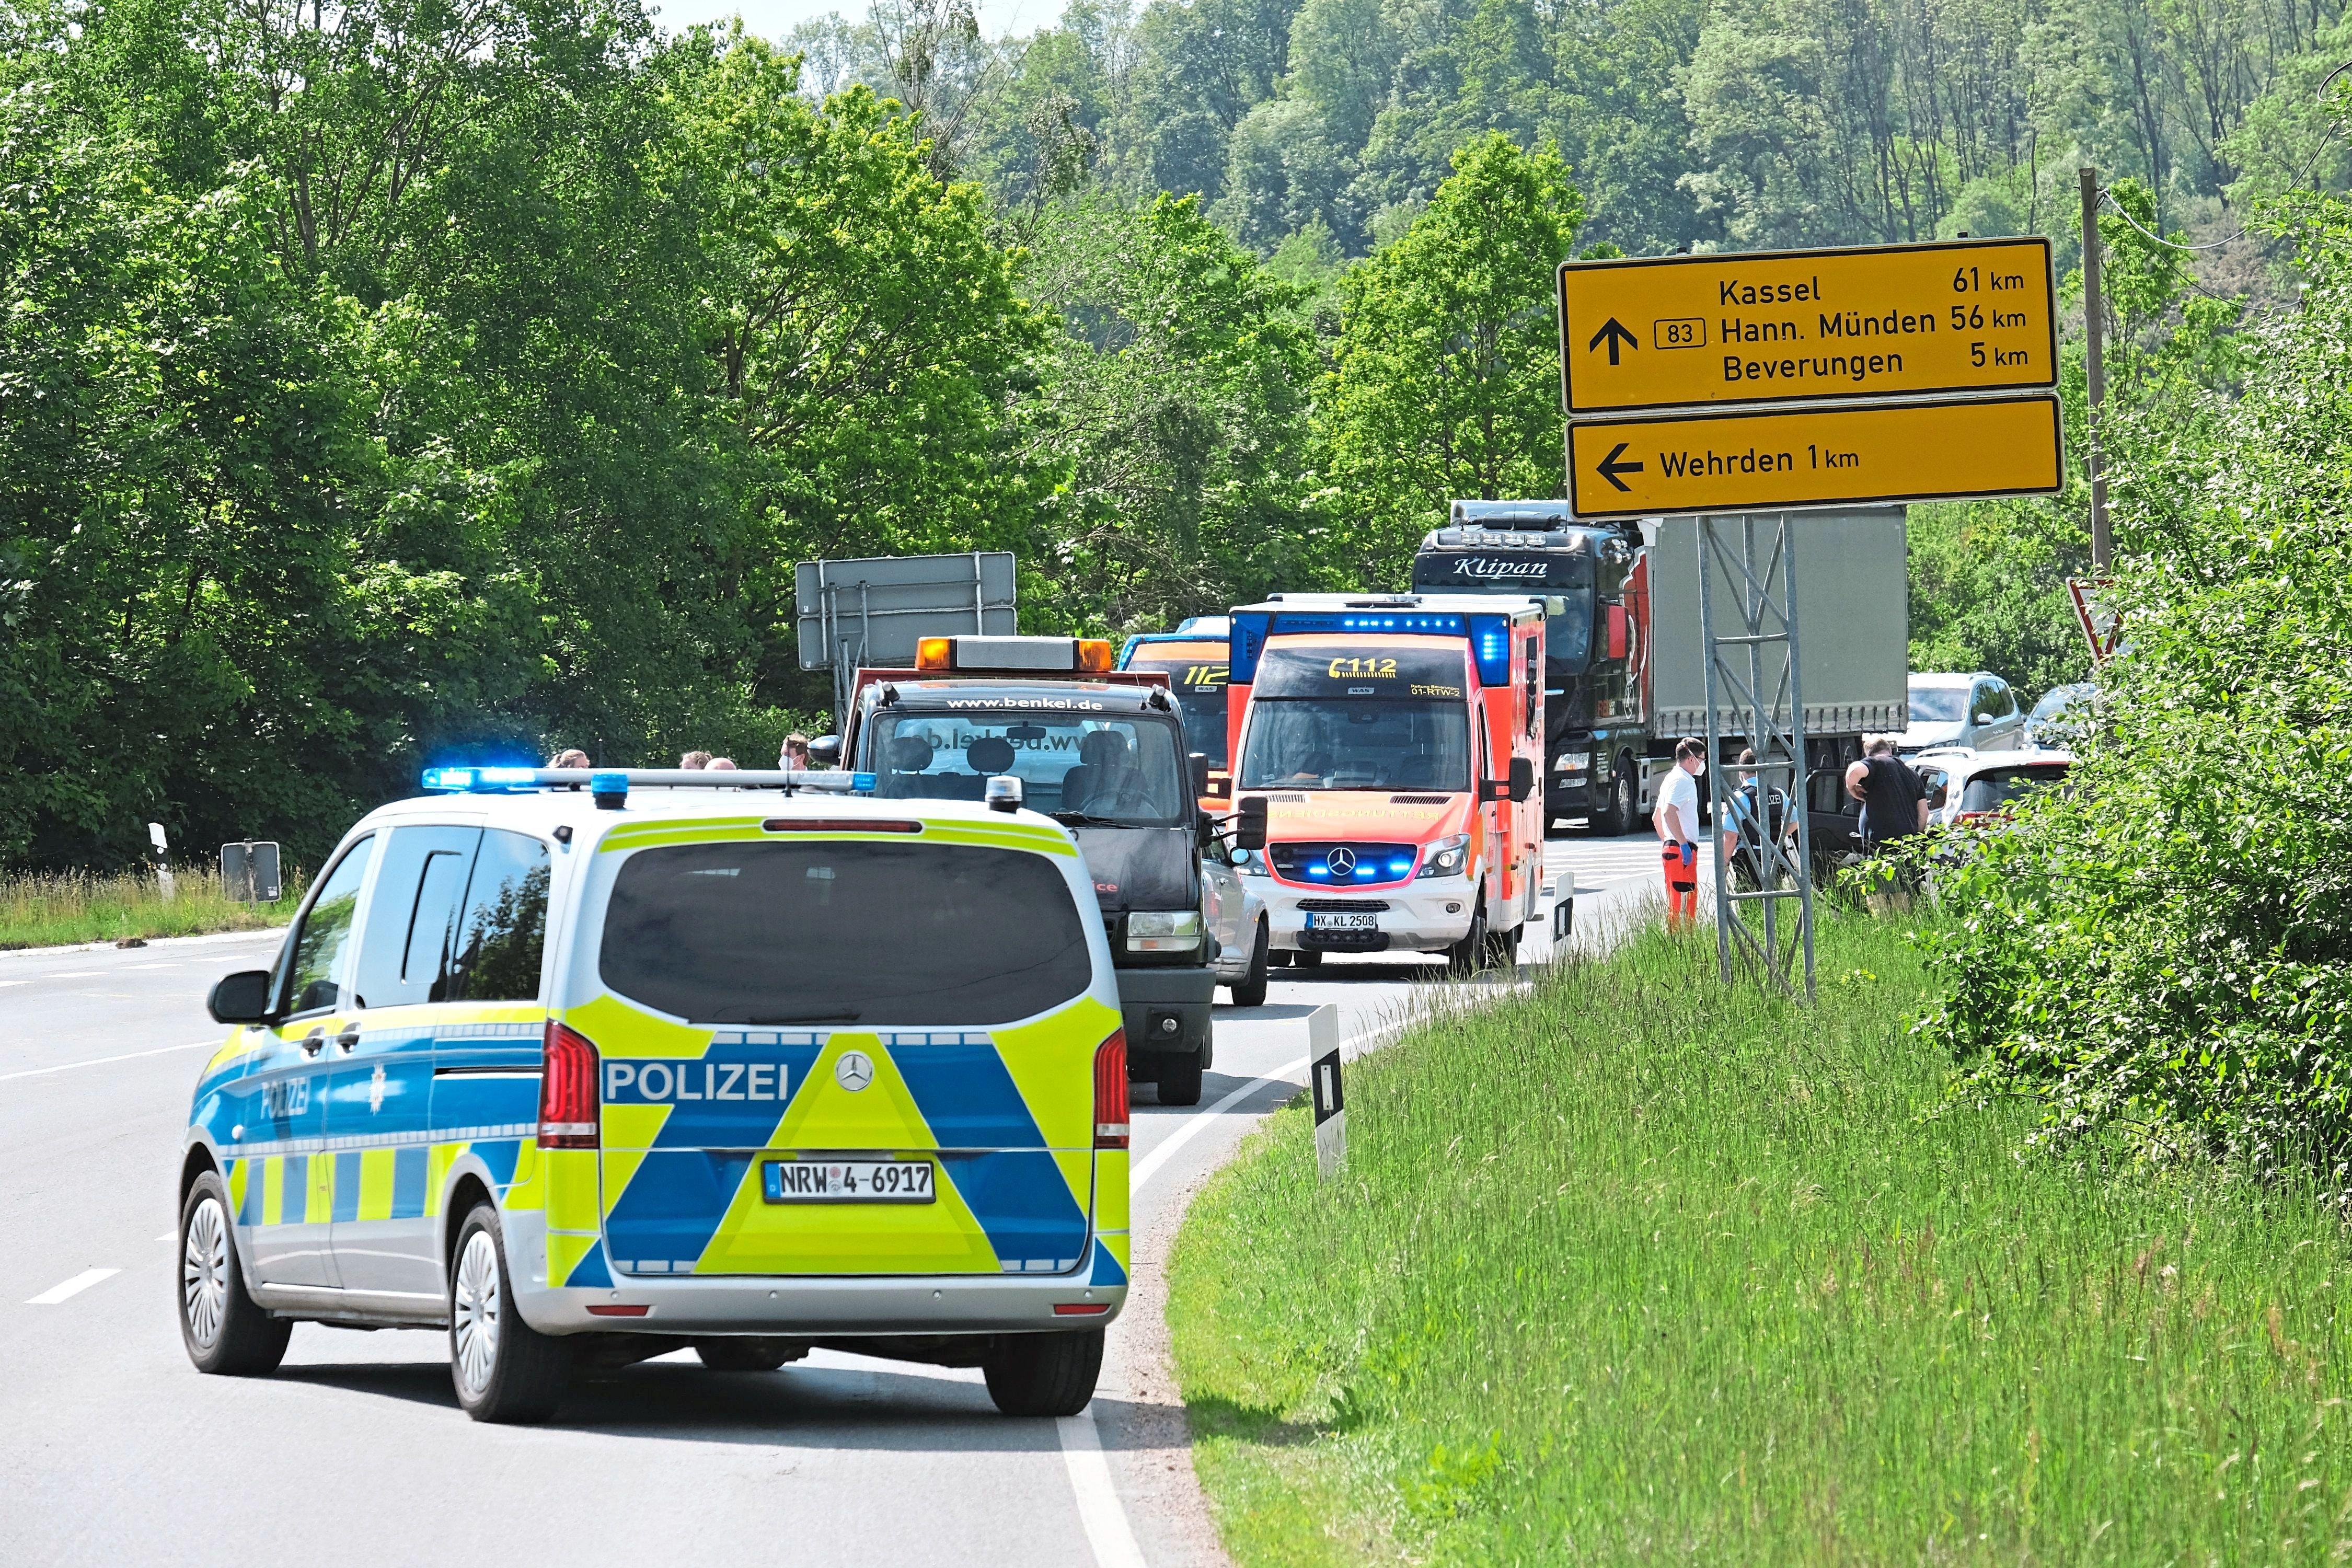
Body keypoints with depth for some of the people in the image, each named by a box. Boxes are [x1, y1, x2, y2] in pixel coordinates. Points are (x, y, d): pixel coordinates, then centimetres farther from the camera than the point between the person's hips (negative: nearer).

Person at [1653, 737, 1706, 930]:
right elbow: (1670, 812, -25)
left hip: (1672, 848, 10)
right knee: (1683, 906, -12)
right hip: (1681, 850, -10)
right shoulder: (1682, 781, -11)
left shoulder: (1672, 779, 21)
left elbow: (1656, 817, 28)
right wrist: (1683, 844, -25)